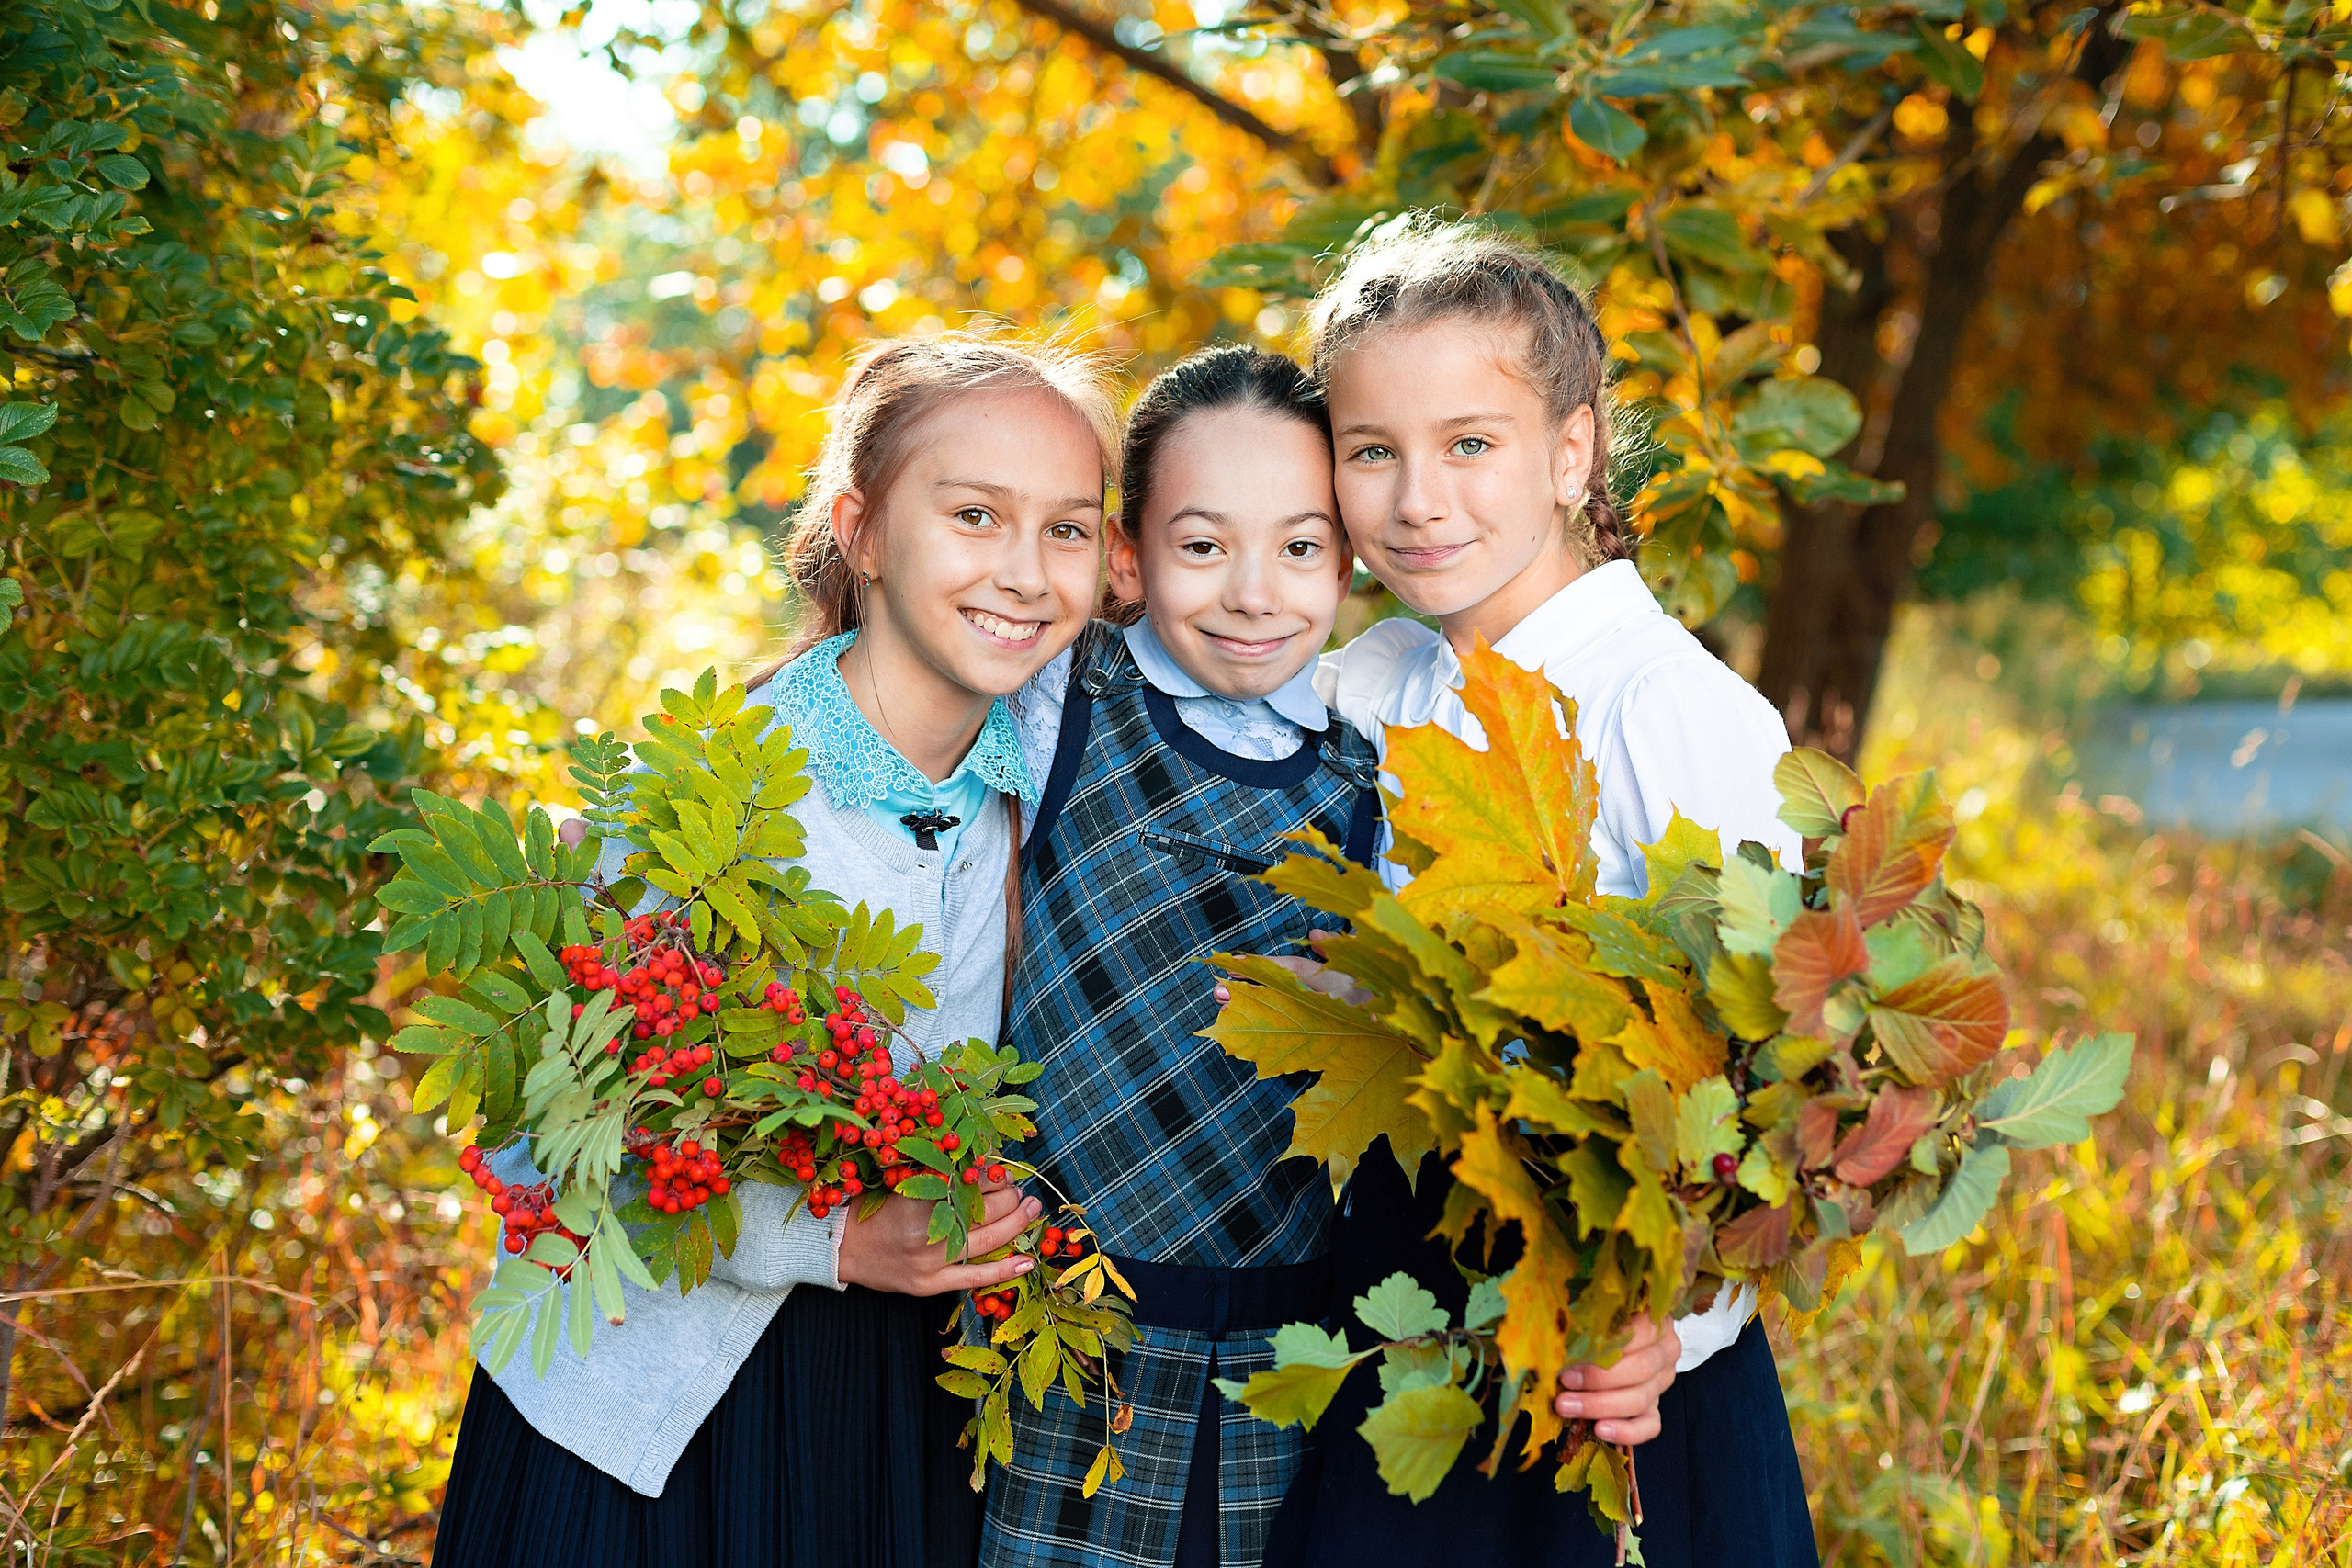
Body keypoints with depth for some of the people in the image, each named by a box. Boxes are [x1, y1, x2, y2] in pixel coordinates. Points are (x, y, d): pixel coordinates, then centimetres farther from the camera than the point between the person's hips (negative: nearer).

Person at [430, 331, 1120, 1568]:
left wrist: (1023, 1225, -8)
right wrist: (834, 1239, -28)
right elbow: (533, 1138, -19)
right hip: (650, 1409, -4)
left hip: (898, 1406, 5)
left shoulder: (1043, 783, -5)